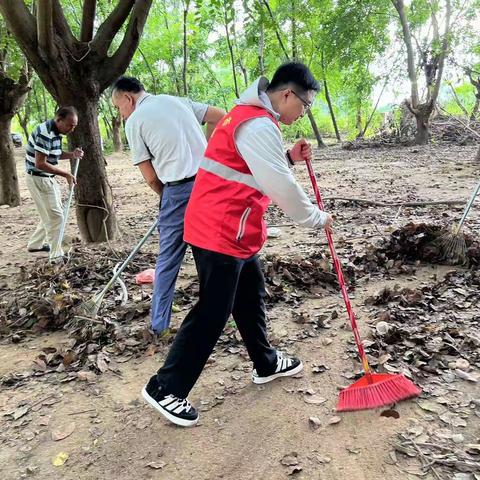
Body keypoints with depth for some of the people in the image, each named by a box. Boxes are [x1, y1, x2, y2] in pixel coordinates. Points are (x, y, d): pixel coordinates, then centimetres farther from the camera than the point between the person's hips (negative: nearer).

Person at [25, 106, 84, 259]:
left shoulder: (56, 131, 5)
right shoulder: (44, 133, -25)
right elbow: (40, 164, -28)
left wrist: (72, 154, -2)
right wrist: (66, 174, -24)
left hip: (47, 178, 10)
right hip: (38, 178, -10)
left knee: (50, 214, 20)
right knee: (56, 216, -7)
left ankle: (35, 244, 35)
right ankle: (56, 255, 1)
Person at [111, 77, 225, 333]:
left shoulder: (134, 121, 2)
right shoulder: (177, 100, 15)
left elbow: (151, 177, -1)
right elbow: (221, 117, 11)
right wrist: (204, 151, 15)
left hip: (178, 190, -4)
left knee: (168, 260, 10)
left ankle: (159, 324, 21)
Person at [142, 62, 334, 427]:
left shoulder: (254, 116, 16)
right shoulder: (258, 124, -19)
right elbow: (282, 189, -21)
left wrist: (288, 158, 7)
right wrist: (318, 219, -6)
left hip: (236, 232, 11)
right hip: (222, 233, -11)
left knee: (251, 298, 20)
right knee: (212, 313, -3)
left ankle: (266, 364, 38)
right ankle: (166, 388, 9)